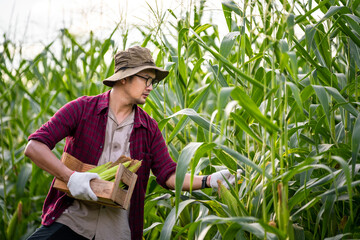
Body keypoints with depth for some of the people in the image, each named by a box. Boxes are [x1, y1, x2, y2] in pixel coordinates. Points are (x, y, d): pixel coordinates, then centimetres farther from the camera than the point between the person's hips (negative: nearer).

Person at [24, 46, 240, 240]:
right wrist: (70, 176, -20)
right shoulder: (82, 109, -3)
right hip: (70, 221, -2)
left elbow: (169, 175, 4)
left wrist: (208, 180, -11)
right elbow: (34, 147, -8)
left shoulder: (149, 128, 8)